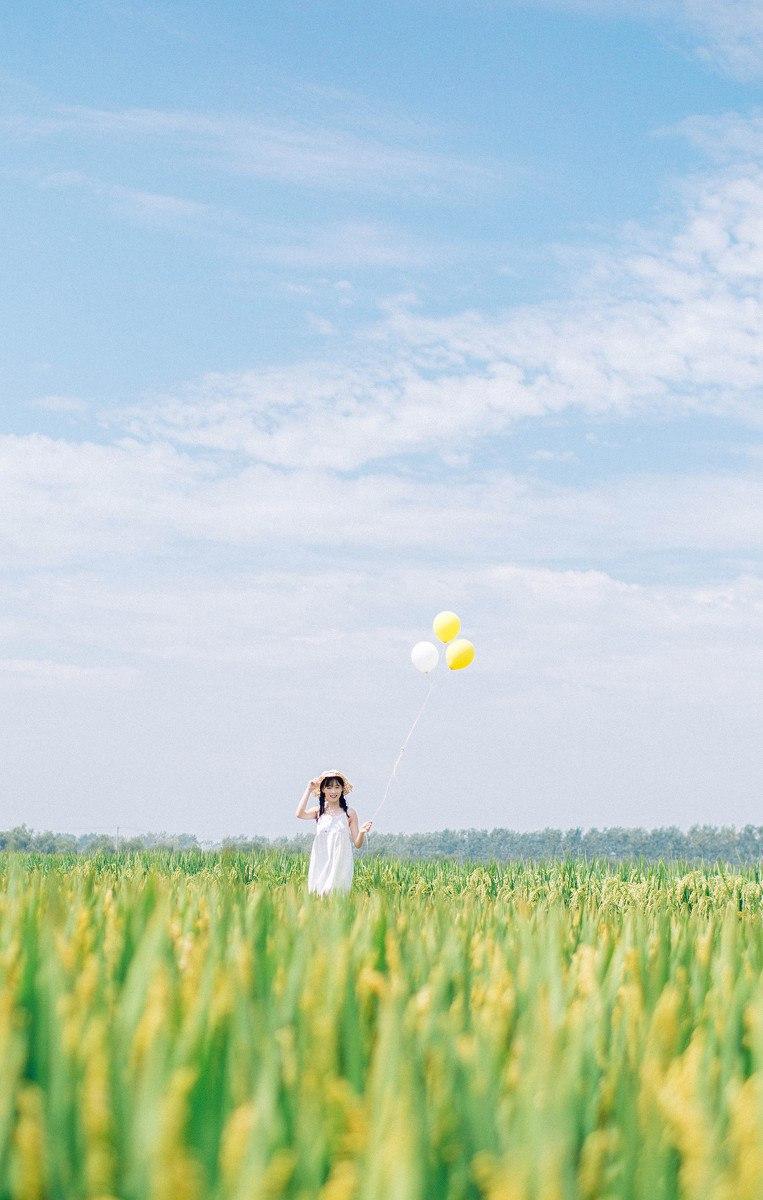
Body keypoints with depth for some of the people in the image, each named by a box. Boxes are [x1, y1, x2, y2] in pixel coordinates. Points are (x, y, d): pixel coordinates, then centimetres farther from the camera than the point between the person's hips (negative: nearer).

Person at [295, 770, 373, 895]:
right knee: (317, 895, -2)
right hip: (320, 864, 1)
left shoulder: (349, 813, 2)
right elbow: (300, 814, -16)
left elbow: (357, 844, 4)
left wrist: (362, 832, -18)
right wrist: (308, 790, -8)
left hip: (340, 864, -1)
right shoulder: (318, 811, 5)